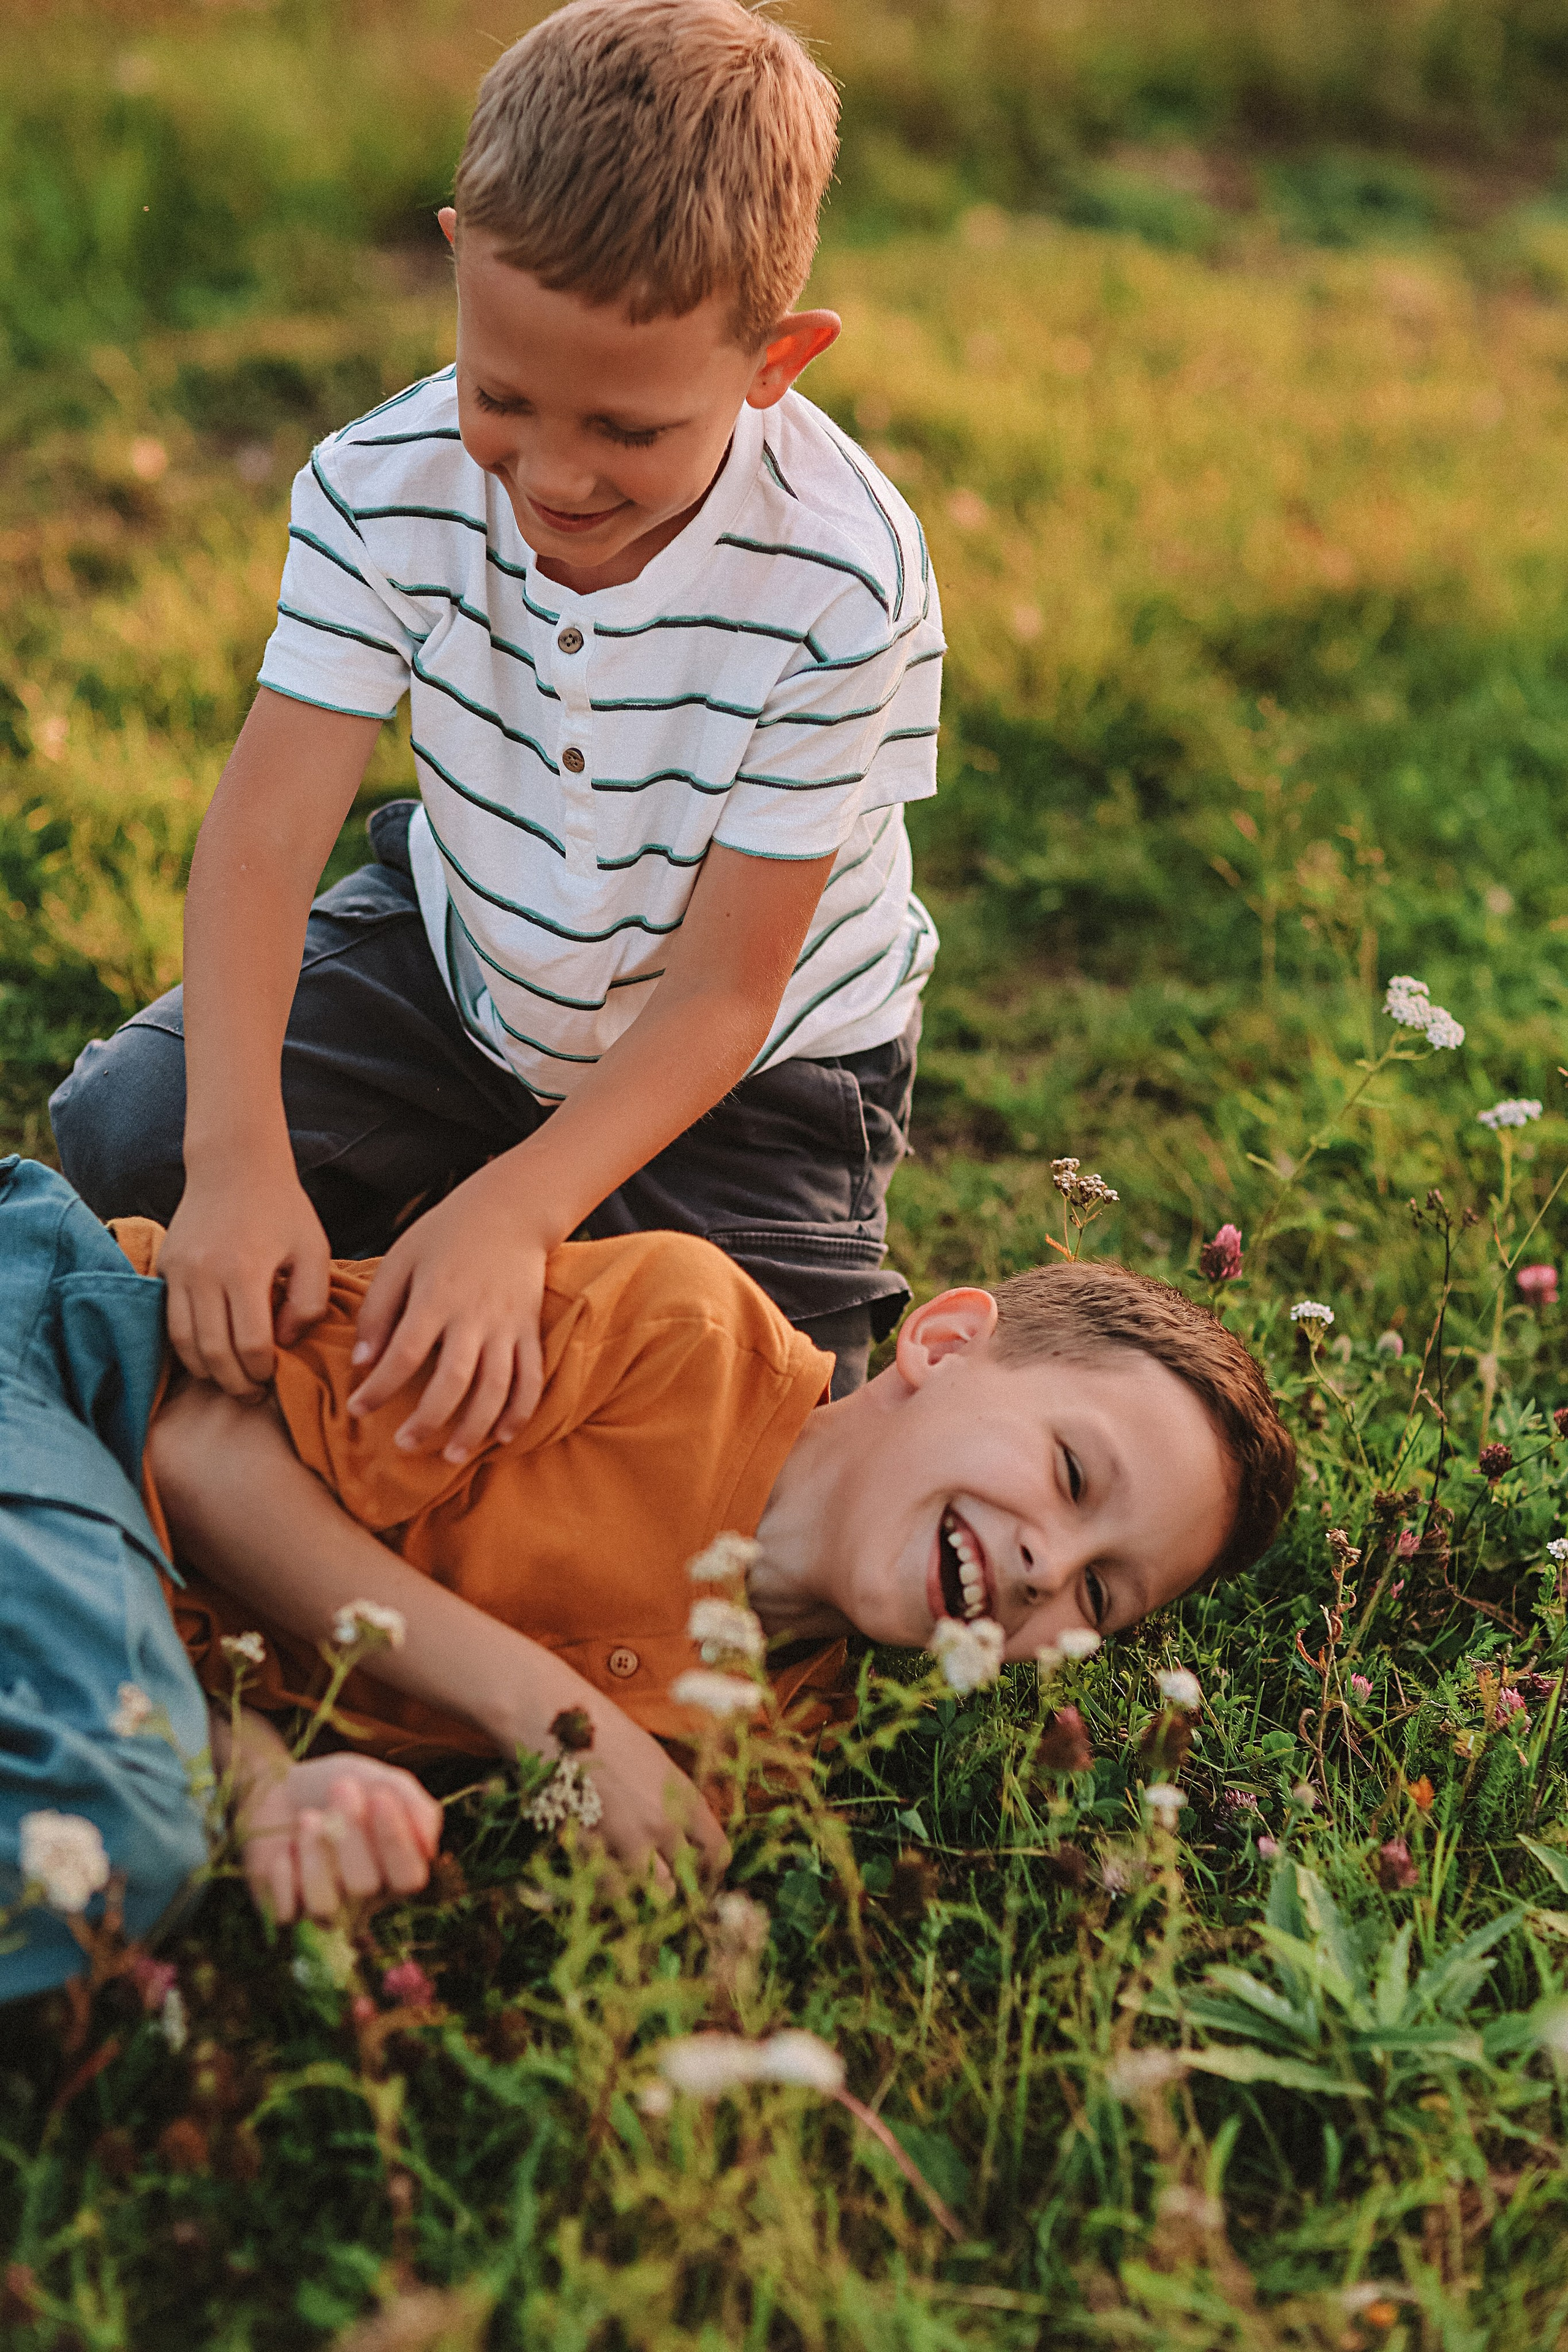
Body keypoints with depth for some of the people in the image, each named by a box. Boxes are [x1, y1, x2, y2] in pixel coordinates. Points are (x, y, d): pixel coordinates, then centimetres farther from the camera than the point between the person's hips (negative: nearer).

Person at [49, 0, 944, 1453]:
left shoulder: (842, 584, -32)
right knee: (125, 1133, -9)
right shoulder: (386, 485, -23)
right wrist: (238, 1155, -41)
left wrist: (515, 1211, -40)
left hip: (750, 1057, -2)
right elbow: (267, 822, -27)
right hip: (464, 955, 3)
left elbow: (720, 992, -27)